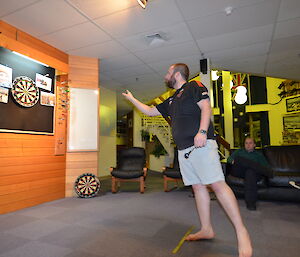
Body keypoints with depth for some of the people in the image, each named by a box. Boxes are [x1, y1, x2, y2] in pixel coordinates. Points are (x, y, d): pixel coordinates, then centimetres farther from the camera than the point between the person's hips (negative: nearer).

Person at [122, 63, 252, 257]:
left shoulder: (193, 86, 5)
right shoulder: (171, 100, 27)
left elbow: (206, 107, -9)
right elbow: (150, 111, 33)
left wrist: (202, 131, -23)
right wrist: (131, 98, 38)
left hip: (201, 144, -8)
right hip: (184, 149, 8)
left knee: (217, 184, -11)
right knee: (198, 186, 8)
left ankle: (241, 231, -1)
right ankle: (207, 229, 17)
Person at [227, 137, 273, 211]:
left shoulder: (259, 155, 28)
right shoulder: (239, 152, 31)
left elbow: (266, 166, 14)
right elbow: (229, 158, 14)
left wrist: (269, 170, -12)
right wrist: (233, 161, -11)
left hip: (254, 173, 0)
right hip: (239, 171, 1)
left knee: (250, 172, -38)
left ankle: (250, 202, -38)